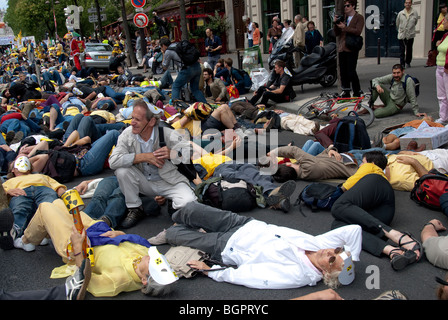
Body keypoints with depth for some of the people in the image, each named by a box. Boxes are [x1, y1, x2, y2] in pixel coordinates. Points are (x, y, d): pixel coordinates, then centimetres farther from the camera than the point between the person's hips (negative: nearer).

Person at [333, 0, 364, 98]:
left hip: (351, 49, -6)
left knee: (351, 72, -10)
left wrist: (345, 27, -17)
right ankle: (346, 92, 15)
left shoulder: (359, 17, 1)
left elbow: (358, 31, -14)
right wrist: (336, 23, -1)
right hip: (342, 49, 6)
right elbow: (337, 33, 14)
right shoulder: (343, 17, 18)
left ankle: (357, 92, 0)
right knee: (343, 72, 7)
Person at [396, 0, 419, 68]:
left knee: (409, 50, 8)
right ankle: (402, 64, 2)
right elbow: (397, 23, 13)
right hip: (402, 34, 0)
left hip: (410, 34, 0)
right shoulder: (400, 13, 0)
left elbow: (415, 22, 11)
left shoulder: (415, 13, -3)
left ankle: (408, 62, 23)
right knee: (402, 50, -1)